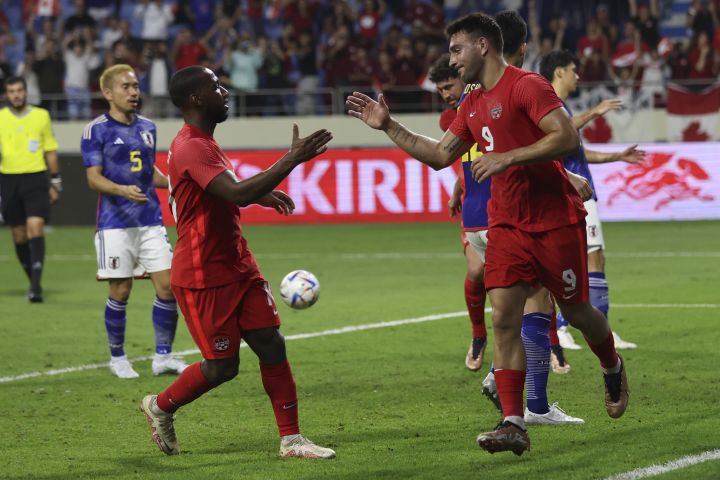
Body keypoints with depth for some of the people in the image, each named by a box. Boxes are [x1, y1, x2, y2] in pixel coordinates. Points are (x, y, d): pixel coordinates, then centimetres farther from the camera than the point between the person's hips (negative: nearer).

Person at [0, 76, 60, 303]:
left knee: (35, 228, -15)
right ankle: (34, 281, 24)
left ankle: (36, 286, -19)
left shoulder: (41, 115, 5)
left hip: (36, 179, -2)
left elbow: (50, 151, 10)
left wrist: (55, 182, 10)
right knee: (19, 235, 7)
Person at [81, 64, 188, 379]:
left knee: (168, 286, -3)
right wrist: (123, 190, -27)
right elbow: (94, 178, -10)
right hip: (115, 222, -5)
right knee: (120, 292, -1)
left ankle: (163, 356, 8)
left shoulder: (147, 128, 13)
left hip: (151, 220, 5)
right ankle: (118, 358, 15)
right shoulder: (96, 130, -4)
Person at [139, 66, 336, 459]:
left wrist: (261, 193, 19)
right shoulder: (191, 148, -22)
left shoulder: (201, 144, 12)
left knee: (271, 345, 1)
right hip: (203, 277, -9)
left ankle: (291, 439, 4)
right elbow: (238, 194, -34)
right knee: (222, 366, -1)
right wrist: (291, 160, -33)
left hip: (236, 267, 9)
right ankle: (160, 407, 24)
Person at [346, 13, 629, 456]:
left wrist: (506, 158, -26)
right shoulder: (473, 106, 12)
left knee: (577, 312, 8)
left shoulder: (527, 86, -14)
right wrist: (389, 126, 16)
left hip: (557, 223, -7)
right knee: (504, 318, -8)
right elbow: (440, 155, 21)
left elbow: (568, 138, -24)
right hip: (507, 227, 7)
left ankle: (613, 369, 40)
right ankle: (513, 425, -12)